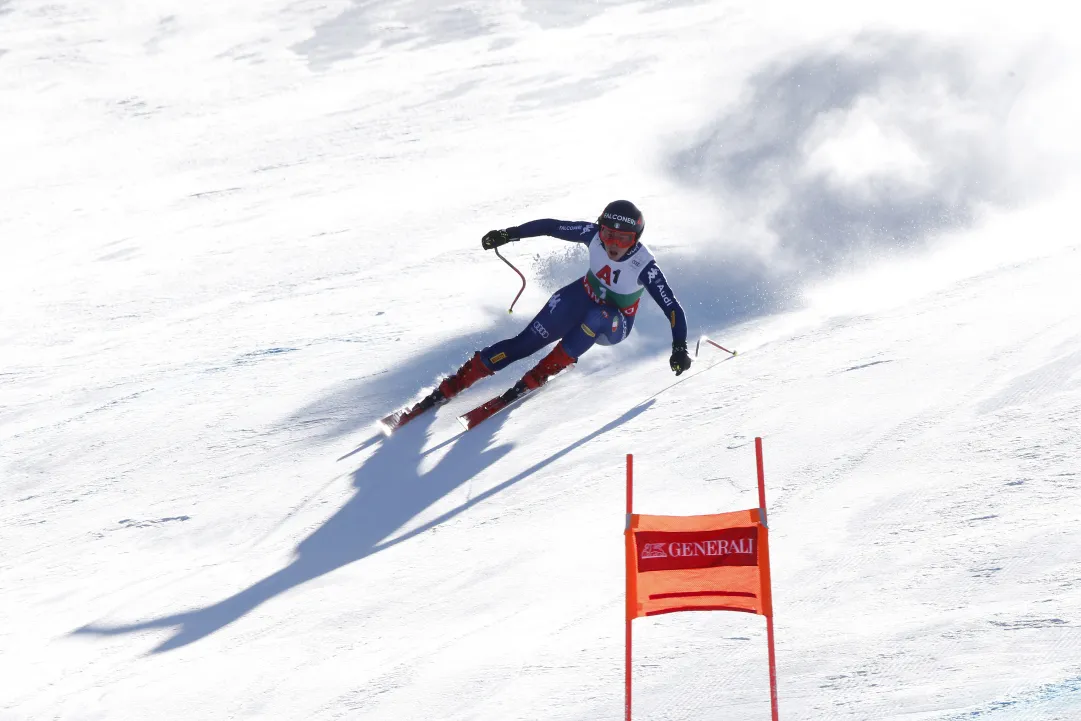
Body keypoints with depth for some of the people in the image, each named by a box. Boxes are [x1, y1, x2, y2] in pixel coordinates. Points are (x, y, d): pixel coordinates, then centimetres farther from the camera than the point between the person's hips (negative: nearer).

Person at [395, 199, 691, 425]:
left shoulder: (644, 266, -30)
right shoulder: (593, 234, -22)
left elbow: (672, 307, -30)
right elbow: (552, 226, -9)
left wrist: (680, 347, -41)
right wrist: (510, 234, -8)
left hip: (615, 324, -3)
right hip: (583, 297, 3)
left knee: (595, 318, -40)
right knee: (525, 343, -13)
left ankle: (534, 380, -29)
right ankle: (448, 388, -11)